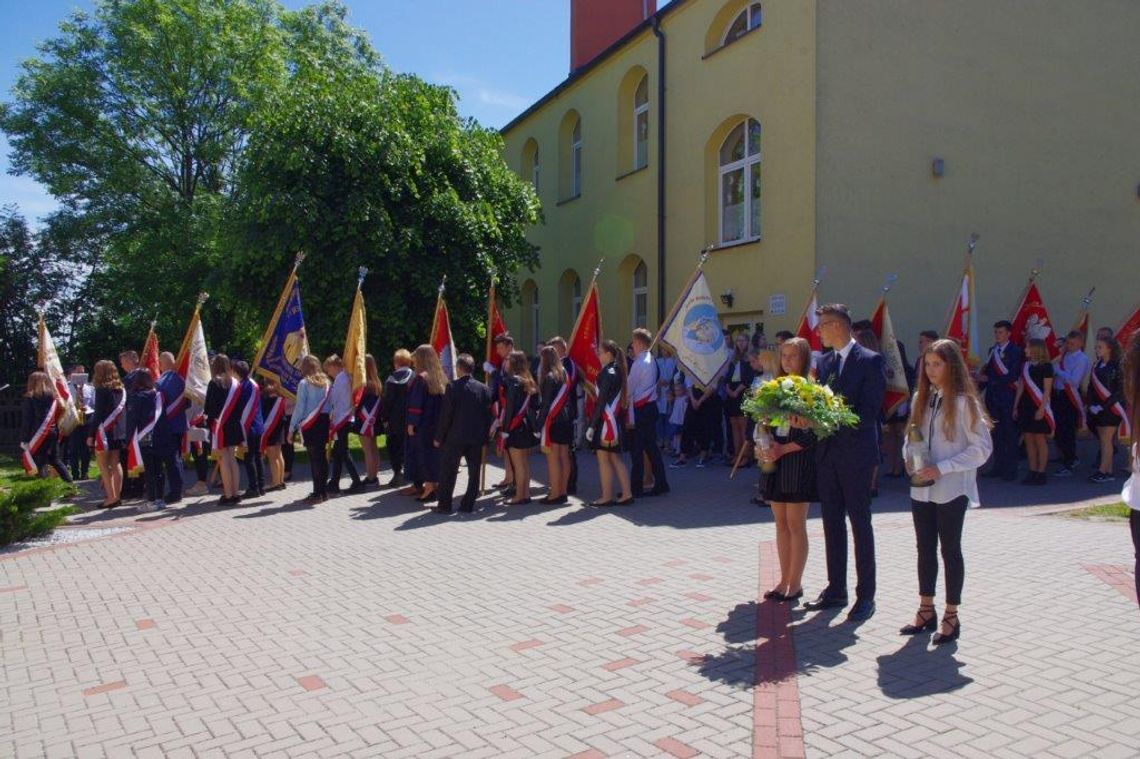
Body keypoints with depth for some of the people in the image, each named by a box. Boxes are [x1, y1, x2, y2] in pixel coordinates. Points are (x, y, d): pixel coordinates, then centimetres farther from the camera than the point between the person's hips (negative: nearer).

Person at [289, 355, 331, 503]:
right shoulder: (326, 382, 9)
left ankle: (317, 493, -4)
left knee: (314, 458, -4)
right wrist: (329, 422, 8)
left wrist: (292, 428, -3)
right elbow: (329, 404, 6)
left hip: (310, 424, -5)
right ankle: (323, 491, 16)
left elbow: (300, 407, -8)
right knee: (322, 456, 10)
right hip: (324, 422, 5)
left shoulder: (304, 383, -6)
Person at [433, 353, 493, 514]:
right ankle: (468, 505, 13)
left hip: (455, 436, -3)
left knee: (447, 471, 7)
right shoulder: (484, 389, 1)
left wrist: (439, 437, -2)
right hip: (477, 437, 3)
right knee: (474, 472, 10)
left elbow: (446, 415, -9)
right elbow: (488, 415, 4)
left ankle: (445, 505, 10)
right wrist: (485, 437, 11)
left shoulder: (453, 387, -10)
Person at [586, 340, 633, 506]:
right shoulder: (617, 371, 11)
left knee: (604, 458, -1)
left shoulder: (608, 373, -15)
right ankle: (627, 494, 14)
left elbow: (602, 401, -18)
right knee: (615, 458, 12)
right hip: (615, 420, 9)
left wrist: (592, 425, -16)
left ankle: (607, 497, 5)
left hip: (606, 420, -9)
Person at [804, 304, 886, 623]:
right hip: (827, 453, 7)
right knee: (832, 524, 13)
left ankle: (866, 596, 13)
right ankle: (836, 590, 25)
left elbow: (869, 412, -16)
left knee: (860, 524, 3)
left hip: (856, 455, -7)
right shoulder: (824, 361, 12)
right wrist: (806, 417, -11)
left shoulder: (869, 360, -10)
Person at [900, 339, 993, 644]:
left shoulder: (964, 402, -11)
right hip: (921, 489, 6)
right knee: (925, 549, 13)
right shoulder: (921, 398, 7)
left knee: (950, 550, 6)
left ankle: (951, 616, 18)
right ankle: (926, 611, 26)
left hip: (951, 490, -5)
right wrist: (909, 457, -4)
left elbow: (982, 447, -12)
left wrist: (942, 468, -18)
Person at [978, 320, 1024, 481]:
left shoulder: (1016, 352, -7)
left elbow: (1013, 376, -14)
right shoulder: (992, 350, 13)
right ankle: (998, 466, 18)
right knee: (996, 433, 10)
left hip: (1008, 397, -6)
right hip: (993, 396, 6)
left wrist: (989, 379, -16)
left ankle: (1011, 469, 6)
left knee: (1010, 434, 0)